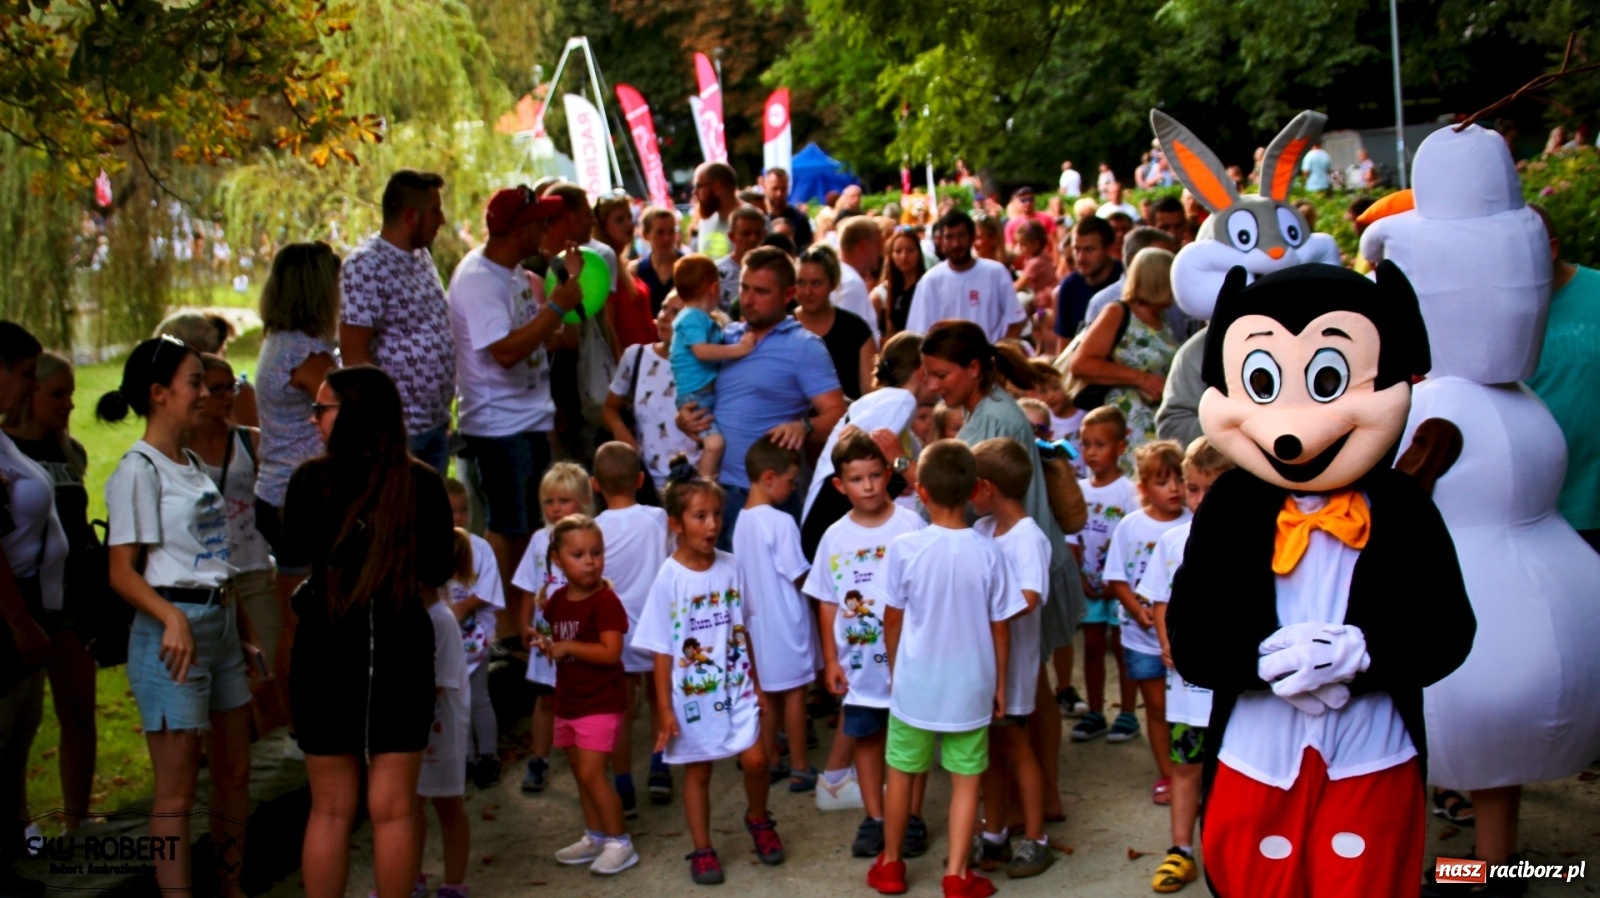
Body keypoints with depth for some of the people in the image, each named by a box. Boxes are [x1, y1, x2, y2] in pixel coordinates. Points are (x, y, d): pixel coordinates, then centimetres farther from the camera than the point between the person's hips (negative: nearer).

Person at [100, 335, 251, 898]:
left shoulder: (193, 465, 14)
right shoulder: (139, 470, -10)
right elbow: (121, 572, -15)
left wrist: (244, 630, 18)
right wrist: (173, 619, -30)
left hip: (220, 626, 8)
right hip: (172, 632, -8)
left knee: (234, 773, 15)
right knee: (177, 791, -3)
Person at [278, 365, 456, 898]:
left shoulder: (312, 480, -10)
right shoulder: (423, 483, -5)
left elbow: (292, 555, 3)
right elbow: (438, 571, 2)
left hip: (326, 651, -1)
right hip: (402, 650, 1)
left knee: (331, 809, 10)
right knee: (393, 808, 9)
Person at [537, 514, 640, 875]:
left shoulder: (606, 601, -16)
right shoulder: (558, 600, 7)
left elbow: (610, 652, -24)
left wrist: (568, 647, -20)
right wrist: (546, 645, 4)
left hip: (601, 702, -8)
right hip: (568, 701, 8)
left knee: (591, 772, -11)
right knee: (581, 772, 14)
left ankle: (620, 842, -1)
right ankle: (595, 836, 27)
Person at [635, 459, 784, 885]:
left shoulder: (730, 567, -2)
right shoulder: (669, 578, -12)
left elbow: (741, 631, 8)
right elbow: (662, 650, -9)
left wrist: (755, 684, 12)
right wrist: (665, 710, -9)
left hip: (736, 687, 3)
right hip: (693, 693, -2)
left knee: (755, 759, -6)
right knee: (698, 771, 9)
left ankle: (758, 819, 23)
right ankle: (703, 850, 24)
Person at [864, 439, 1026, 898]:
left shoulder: (904, 548, -13)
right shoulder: (988, 552, -12)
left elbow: (891, 621, -4)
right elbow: (1000, 628, -4)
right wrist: (999, 684, 9)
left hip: (915, 683, 0)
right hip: (970, 686, 0)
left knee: (901, 773, 16)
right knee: (966, 780, 11)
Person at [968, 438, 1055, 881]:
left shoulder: (1027, 538, -20)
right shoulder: (982, 529, 3)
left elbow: (1027, 599, -32)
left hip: (1010, 657, -7)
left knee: (1014, 746, 5)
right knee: (990, 745, 16)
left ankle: (1035, 840, 18)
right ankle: (993, 835, 29)